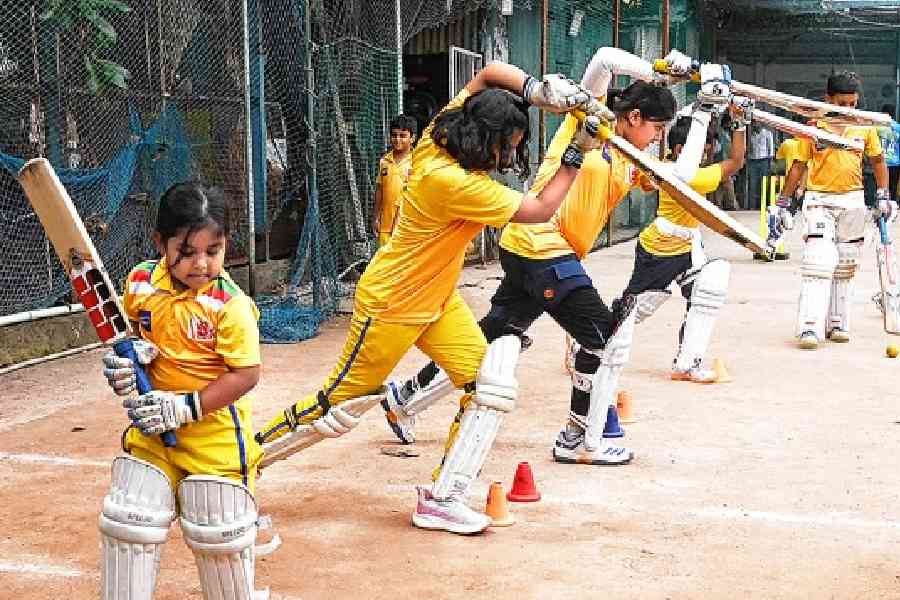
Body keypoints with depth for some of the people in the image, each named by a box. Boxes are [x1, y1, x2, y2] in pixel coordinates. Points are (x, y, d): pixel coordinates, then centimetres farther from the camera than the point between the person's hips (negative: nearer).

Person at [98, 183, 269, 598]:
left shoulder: (229, 303, -20)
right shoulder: (141, 281, -4)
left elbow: (246, 374, -19)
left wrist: (185, 407, -24)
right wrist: (127, 355, -8)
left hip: (215, 428, -4)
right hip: (154, 426, 5)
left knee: (216, 531, 5)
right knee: (127, 518, 6)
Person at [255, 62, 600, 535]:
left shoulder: (438, 139, -7)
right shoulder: (451, 180, -31)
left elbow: (489, 72, 5)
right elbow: (539, 210, -23)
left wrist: (536, 92, -12)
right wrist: (576, 154, -17)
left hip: (438, 300, 9)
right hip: (390, 305, -9)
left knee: (492, 384, -2)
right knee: (341, 400, 4)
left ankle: (442, 498, 5)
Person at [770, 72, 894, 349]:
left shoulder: (864, 126, 4)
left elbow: (878, 160, 14)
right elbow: (798, 165, 1)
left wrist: (883, 196, 6)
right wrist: (783, 204, 1)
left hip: (853, 201, 4)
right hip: (819, 200, -4)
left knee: (845, 267, 10)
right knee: (818, 262, -15)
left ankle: (837, 324, 20)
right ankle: (810, 328, -18)